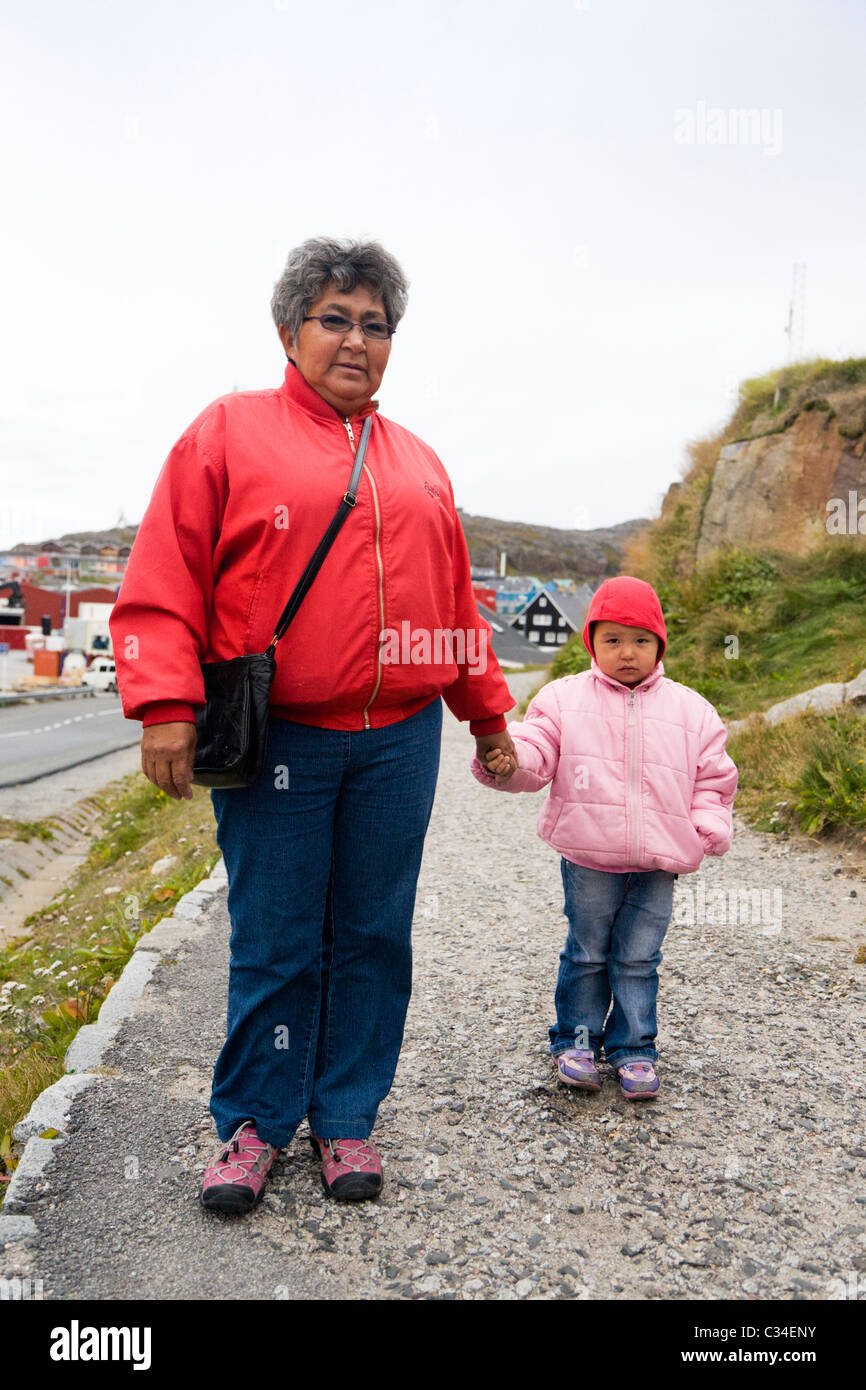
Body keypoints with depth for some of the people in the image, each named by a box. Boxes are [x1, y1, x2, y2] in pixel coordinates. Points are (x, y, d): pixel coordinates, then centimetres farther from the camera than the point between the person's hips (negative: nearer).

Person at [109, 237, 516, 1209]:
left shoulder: (418, 463, 17)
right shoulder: (229, 430, 3)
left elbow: (455, 600, 21)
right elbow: (163, 580, -4)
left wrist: (488, 716, 22)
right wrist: (166, 704, -14)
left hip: (398, 739, 4)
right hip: (276, 738, -4)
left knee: (373, 936, 10)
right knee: (274, 940, 4)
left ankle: (347, 1118, 27)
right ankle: (253, 1123, 25)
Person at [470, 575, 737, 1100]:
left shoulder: (690, 710, 7)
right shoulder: (564, 699, 2)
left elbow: (714, 777, 12)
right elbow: (536, 754, -6)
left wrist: (709, 830, -2)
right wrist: (506, 761, -27)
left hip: (658, 864, 1)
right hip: (588, 859, -1)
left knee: (638, 959, 8)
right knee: (586, 953, 10)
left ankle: (634, 1048, 24)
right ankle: (576, 1040, 27)